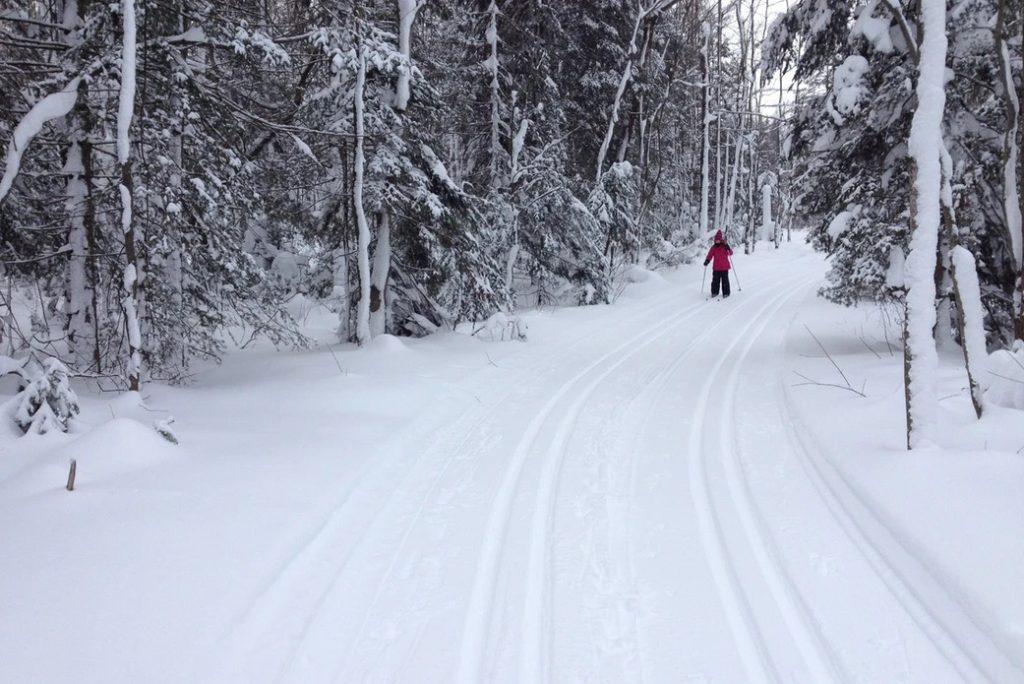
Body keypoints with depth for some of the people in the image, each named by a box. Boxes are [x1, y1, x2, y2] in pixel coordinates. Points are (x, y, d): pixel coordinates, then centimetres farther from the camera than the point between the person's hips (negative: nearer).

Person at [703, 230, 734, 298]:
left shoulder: (725, 246, -4)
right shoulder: (713, 247, 4)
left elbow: (730, 253, -10)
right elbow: (710, 255, 5)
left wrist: (728, 249, -29)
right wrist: (707, 261, -11)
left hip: (724, 267, -3)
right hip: (716, 268, 3)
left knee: (725, 280, 0)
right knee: (715, 280, 6)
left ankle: (726, 293, 8)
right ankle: (714, 292, 16)